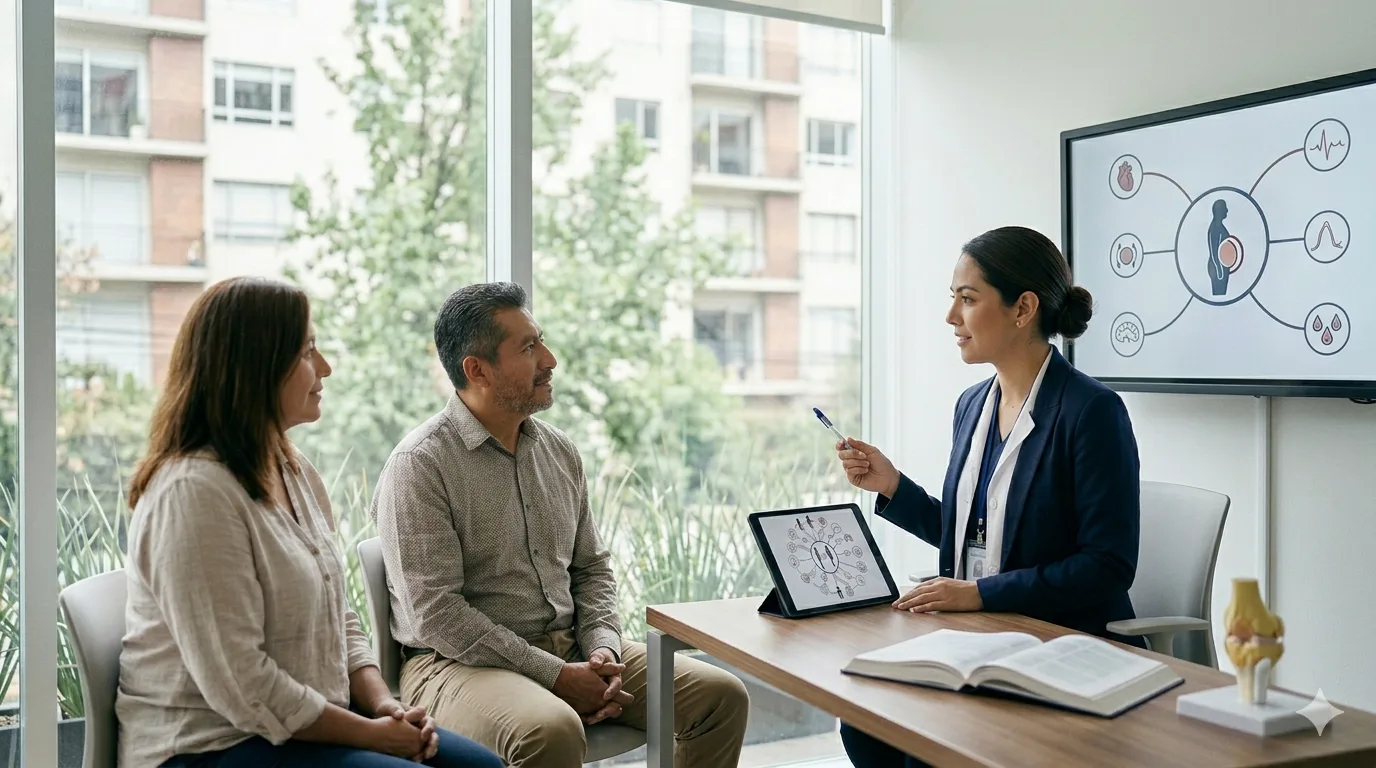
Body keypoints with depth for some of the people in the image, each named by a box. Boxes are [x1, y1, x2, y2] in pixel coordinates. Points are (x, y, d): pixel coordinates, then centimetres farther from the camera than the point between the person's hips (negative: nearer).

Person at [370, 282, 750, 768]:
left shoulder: (559, 451, 10)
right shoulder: (420, 465, -11)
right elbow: (435, 611, -17)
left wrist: (603, 648, -3)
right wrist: (555, 675, -19)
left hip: (571, 648, 7)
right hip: (462, 662, -6)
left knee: (722, 695, -5)